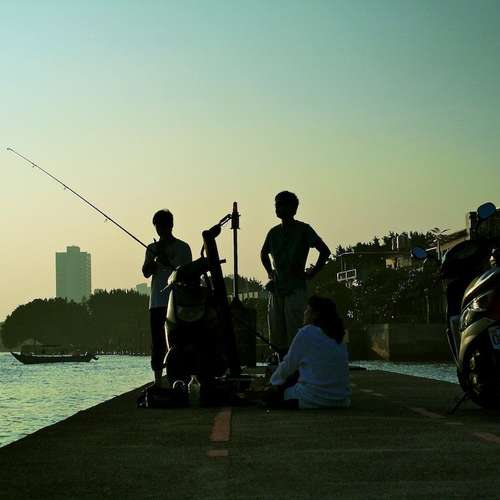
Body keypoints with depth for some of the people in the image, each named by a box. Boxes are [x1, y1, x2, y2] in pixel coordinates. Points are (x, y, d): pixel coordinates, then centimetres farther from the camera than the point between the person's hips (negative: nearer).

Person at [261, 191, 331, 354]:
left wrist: (312, 273, -7)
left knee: (294, 334, -10)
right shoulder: (274, 232, 13)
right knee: (277, 335, 5)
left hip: (295, 289, -6)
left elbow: (325, 251, -4)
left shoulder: (303, 230, -3)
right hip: (276, 288, 6)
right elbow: (264, 253, 31)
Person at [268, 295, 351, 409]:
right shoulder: (338, 339, 12)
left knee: (279, 390, 19)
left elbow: (289, 365, 0)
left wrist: (274, 380, 19)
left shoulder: (306, 333, -8)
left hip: (313, 402, -6)